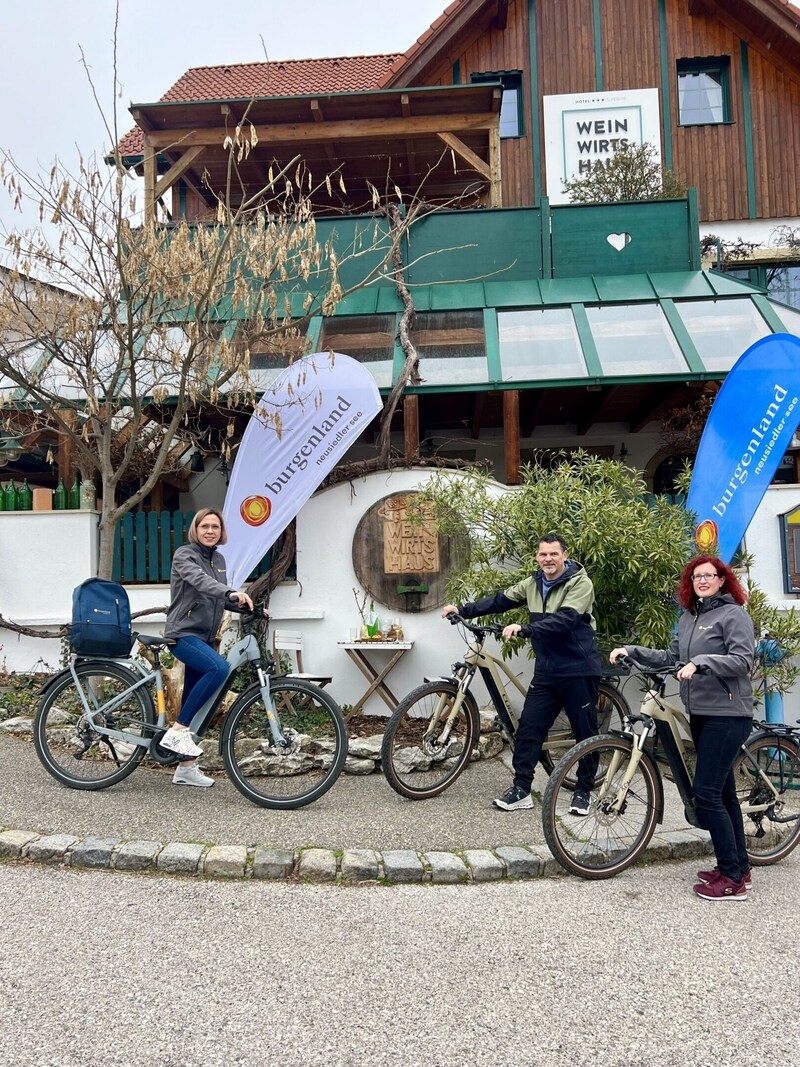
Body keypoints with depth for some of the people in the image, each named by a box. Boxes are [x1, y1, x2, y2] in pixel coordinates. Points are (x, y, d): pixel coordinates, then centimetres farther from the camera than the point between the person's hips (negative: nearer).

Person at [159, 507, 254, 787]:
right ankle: (177, 730, -21)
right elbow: (200, 581, -28)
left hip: (205, 637, 7)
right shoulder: (184, 554, -8)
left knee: (197, 708, 9)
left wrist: (249, 606, 3)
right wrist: (232, 593, -44)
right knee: (219, 668, -33)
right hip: (183, 634, -7)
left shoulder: (219, 559, 14)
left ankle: (186, 767, 19)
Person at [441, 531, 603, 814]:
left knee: (585, 732, 6)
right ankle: (521, 789, 11)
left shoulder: (580, 583, -14)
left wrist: (523, 629, -36)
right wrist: (463, 610, 0)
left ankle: (583, 791, 21)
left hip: (579, 670, -5)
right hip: (546, 670, 6)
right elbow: (500, 600, 9)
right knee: (529, 728, 3)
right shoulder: (533, 584, 7)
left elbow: (563, 620, -27)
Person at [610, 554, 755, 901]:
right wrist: (632, 651, 4)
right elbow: (671, 658, 13)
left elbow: (742, 659, -17)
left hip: (727, 714, -8)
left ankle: (732, 879, -1)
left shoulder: (733, 614, -7)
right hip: (700, 713, 8)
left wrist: (701, 662, -29)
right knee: (723, 792, 14)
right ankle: (739, 868, 25)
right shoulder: (688, 618, 15)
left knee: (706, 792, -11)